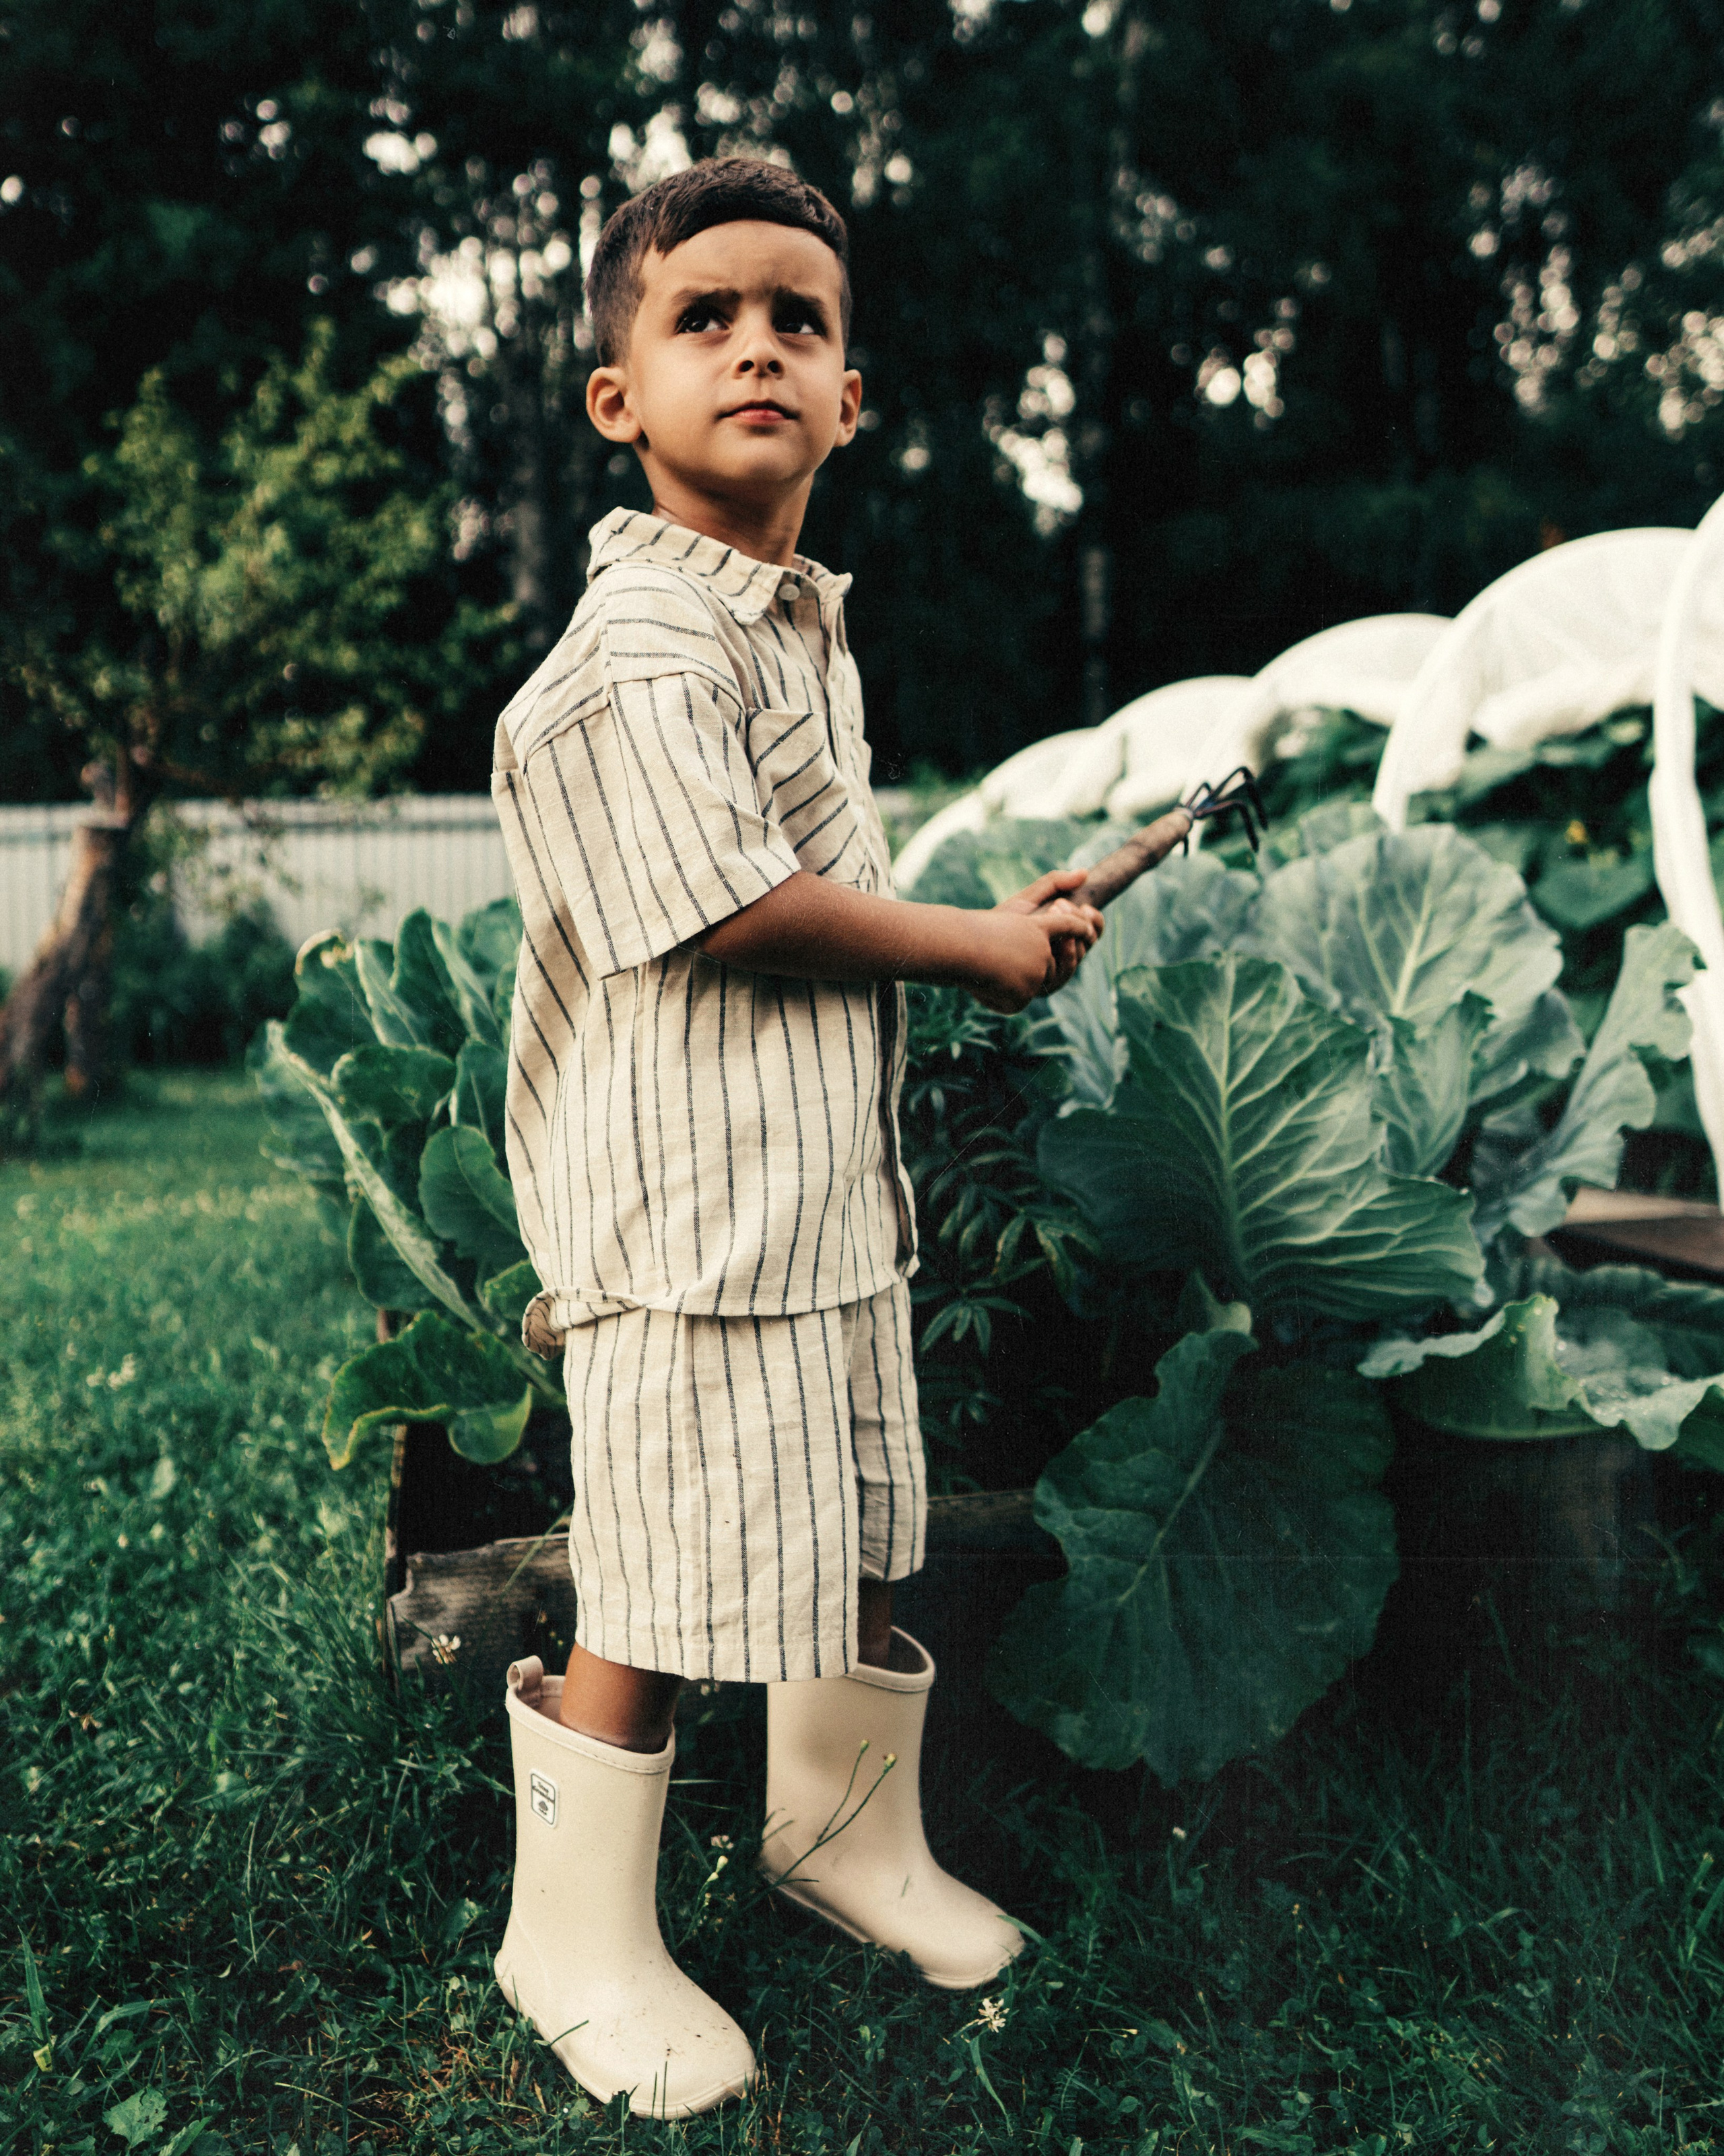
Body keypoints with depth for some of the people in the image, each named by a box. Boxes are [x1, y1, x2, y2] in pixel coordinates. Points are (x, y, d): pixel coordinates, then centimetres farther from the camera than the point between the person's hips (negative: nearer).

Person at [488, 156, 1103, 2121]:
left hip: (836, 1185, 9)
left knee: (866, 1538, 19)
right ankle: (578, 1937, 22)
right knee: (664, 1595, 0)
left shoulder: (807, 631, 15)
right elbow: (738, 911, -22)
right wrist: (985, 948, -10)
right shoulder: (643, 645, -16)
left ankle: (849, 1833, 41)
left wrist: (1008, 921, 11)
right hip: (689, 1203, -9)